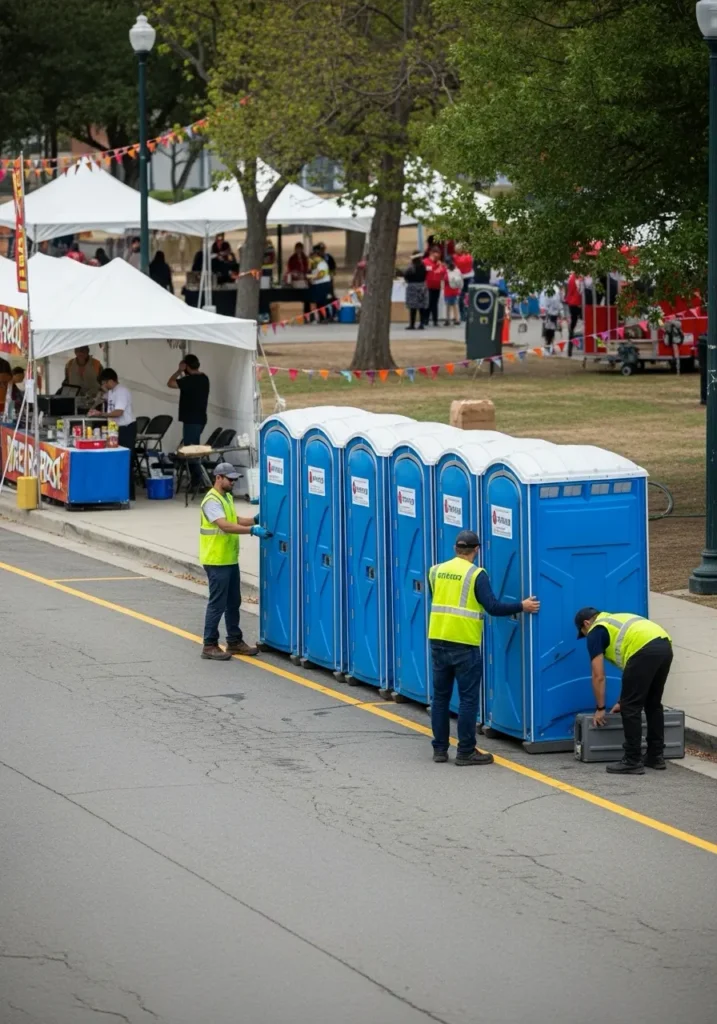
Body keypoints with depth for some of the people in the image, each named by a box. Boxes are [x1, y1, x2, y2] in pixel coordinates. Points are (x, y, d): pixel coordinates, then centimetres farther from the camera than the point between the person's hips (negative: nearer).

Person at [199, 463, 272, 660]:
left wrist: (254, 520, 7)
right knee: (217, 604, -5)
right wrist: (252, 530, -36)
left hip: (230, 560, 10)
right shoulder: (212, 501, -19)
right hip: (216, 562, -10)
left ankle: (234, 641, 25)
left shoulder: (227, 498, 12)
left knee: (233, 603, 16)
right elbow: (225, 526, -30)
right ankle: (209, 646, 1)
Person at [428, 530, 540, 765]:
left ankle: (440, 749, 15)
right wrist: (521, 606, -3)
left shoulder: (436, 571, 8)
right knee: (468, 699, 1)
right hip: (464, 643, -5)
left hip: (438, 640, 5)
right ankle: (466, 752, 0)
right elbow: (493, 607, -14)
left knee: (440, 696, 13)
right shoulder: (476, 575, -9)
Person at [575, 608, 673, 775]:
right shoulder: (616, 621, 38)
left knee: (631, 708, 2)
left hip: (645, 651, -8)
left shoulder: (595, 631, 14)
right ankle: (656, 756, 27)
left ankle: (633, 762, 4)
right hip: (665, 646, 8)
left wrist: (600, 708, 19)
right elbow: (629, 668, 42)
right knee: (653, 704, 22)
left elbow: (598, 676, 10)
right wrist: (623, 700, 45)